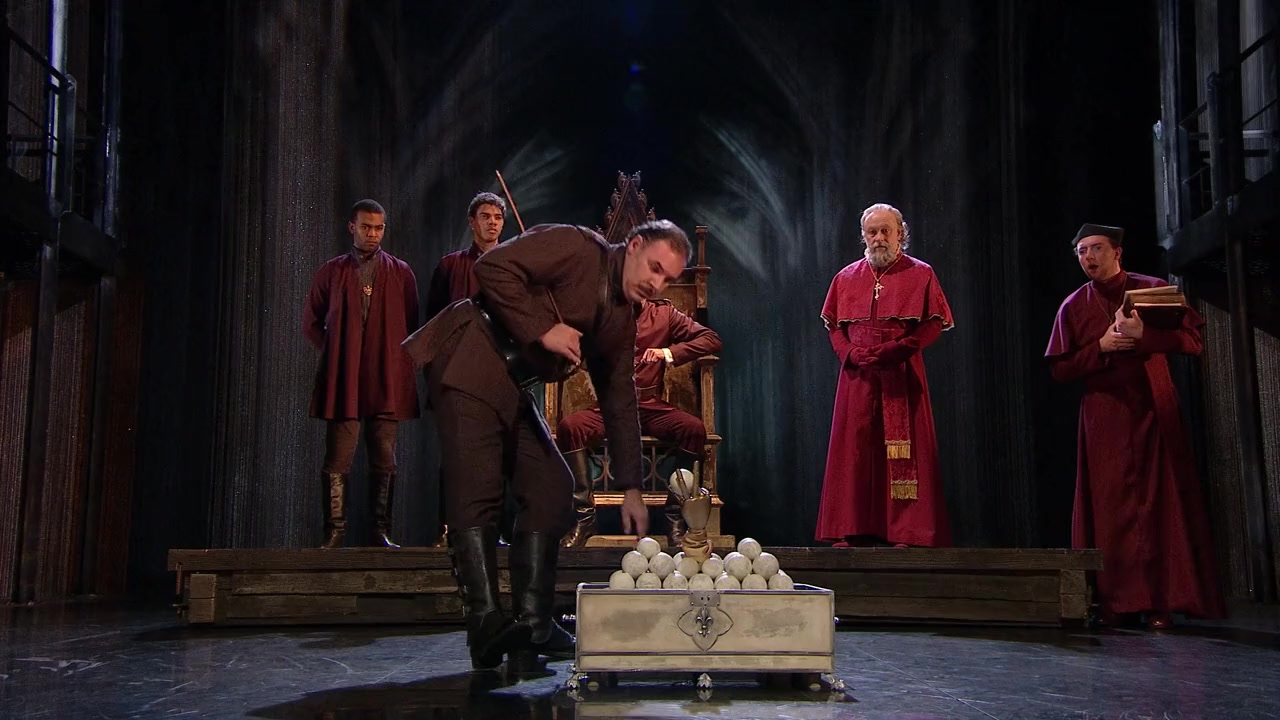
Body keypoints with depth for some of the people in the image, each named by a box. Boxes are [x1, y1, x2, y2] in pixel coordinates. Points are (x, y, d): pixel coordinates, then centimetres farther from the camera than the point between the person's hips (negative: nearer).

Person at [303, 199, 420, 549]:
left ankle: (381, 531, 7)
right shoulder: (331, 271, 11)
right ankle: (334, 532, 2)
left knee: (384, 461, 1)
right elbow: (311, 322, 14)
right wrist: (334, 351, 3)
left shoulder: (400, 272, 11)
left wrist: (399, 359, 4)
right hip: (341, 380, 0)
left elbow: (412, 323, 14)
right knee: (337, 461, -3)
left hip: (386, 379, 0)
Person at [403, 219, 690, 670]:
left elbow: (619, 401, 16)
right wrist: (542, 329, -19)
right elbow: (493, 266, -17)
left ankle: (532, 627, 2)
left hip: (515, 391, 9)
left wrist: (631, 489, 13)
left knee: (551, 491, 0)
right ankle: (486, 625, -16)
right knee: (478, 494, -15)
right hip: (469, 366, -9)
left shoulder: (622, 320, 15)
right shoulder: (576, 246, -8)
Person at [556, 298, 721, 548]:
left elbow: (711, 339, 1)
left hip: (652, 408, 0)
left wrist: (670, 353, -12)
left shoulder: (663, 313, 5)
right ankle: (585, 516, -20)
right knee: (569, 426, -30)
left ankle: (675, 518, -16)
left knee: (694, 429, -28)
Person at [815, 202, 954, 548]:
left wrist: (896, 349, -15)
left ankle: (906, 530, -2)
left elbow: (934, 324, -1)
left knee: (903, 451, -5)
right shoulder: (847, 277, 14)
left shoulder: (921, 274, 5)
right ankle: (852, 531, 4)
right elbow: (834, 325, 13)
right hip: (858, 377, 3)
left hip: (902, 376, -3)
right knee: (854, 452, 1)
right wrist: (850, 353, -6)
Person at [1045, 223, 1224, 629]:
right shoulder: (1073, 307, 9)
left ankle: (1161, 601, 0)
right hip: (1103, 418, 1)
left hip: (1155, 413, -1)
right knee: (1110, 507, -1)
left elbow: (1193, 341, -1)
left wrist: (1144, 334, -15)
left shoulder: (1154, 290, 6)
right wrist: (1102, 347, -10)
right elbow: (1059, 369, 4)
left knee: (1160, 503, -3)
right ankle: (1119, 601, 2)